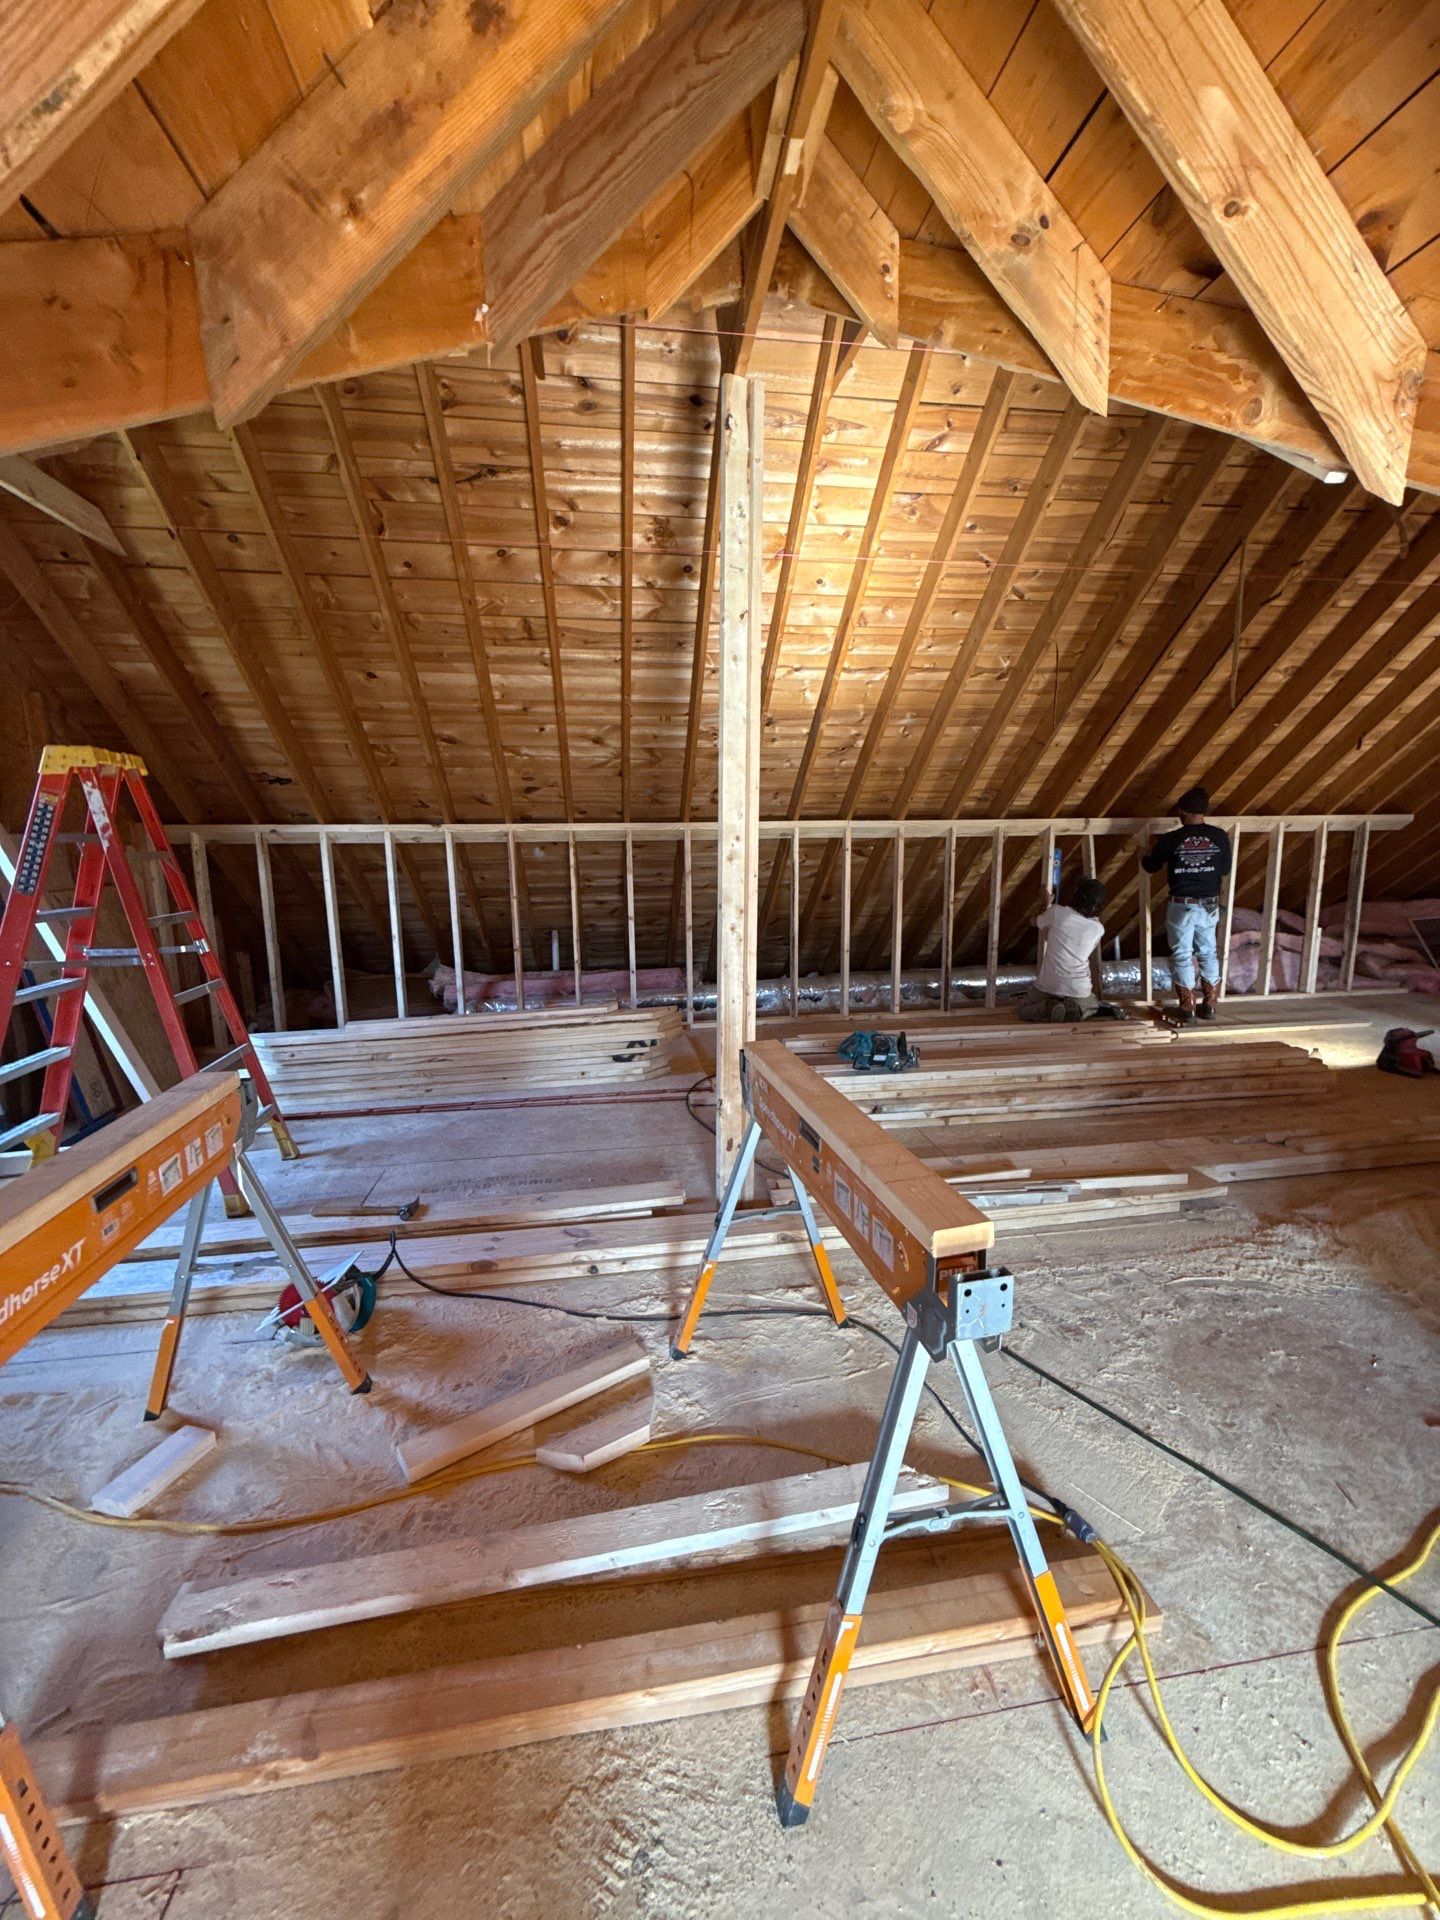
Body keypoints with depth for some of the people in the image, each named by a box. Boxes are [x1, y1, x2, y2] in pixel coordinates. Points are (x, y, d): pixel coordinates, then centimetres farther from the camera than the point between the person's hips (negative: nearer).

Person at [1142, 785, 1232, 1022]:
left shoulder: (1170, 839, -11)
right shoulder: (1220, 836, -4)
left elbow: (1150, 867, 4)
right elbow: (1226, 869, 8)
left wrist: (1147, 855, 26)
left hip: (1181, 906, -3)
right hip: (1209, 905, 3)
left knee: (1182, 956, 7)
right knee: (1208, 954, 16)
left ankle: (1187, 1007, 10)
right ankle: (1209, 1005, 21)